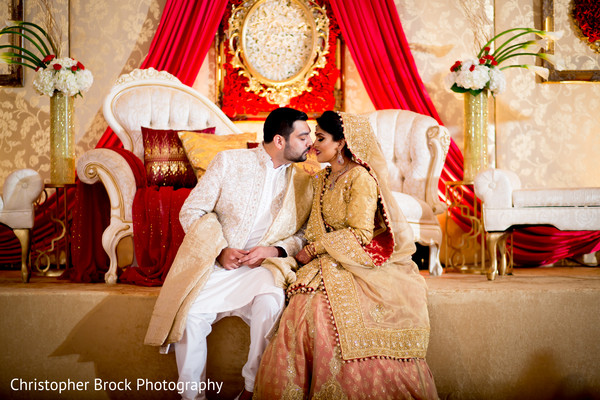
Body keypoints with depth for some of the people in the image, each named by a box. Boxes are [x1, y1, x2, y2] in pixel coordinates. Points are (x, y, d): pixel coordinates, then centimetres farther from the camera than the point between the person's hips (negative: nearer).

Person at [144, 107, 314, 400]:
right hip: (213, 264, -1)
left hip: (261, 267, 1)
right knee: (190, 314, -26)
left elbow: (304, 236, 10)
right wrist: (219, 250, -13)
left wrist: (274, 250, -11)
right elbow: (192, 211, 1)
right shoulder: (228, 161, 2)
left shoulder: (301, 183, 8)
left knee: (271, 303, -30)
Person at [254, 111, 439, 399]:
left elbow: (360, 234, -14)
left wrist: (313, 249, -8)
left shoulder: (360, 177, -9)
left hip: (361, 265, -6)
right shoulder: (323, 179, 16)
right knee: (306, 305, -24)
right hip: (330, 263, 6)